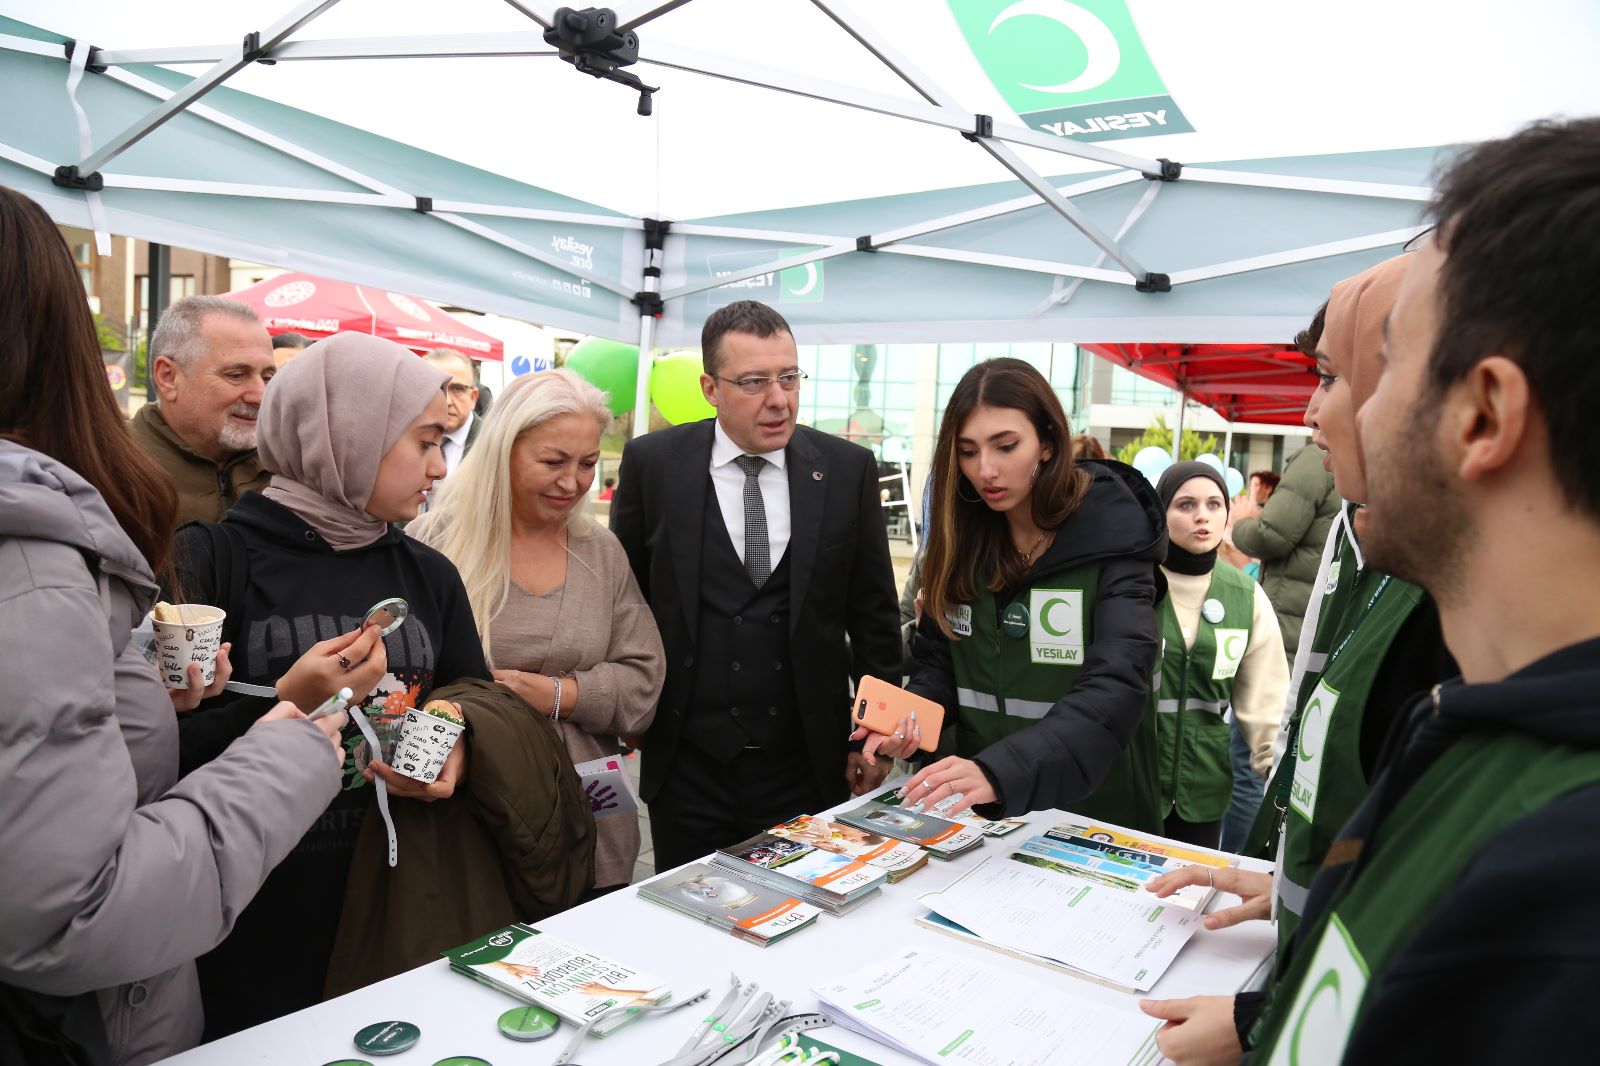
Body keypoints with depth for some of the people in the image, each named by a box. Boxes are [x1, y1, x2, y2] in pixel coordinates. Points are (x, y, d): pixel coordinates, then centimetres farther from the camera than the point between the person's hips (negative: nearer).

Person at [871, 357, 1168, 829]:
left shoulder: (1111, 538, -16)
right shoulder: (960, 538, -2)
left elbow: (1114, 689, -27)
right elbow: (938, 660, 3)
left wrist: (999, 771, -41)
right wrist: (910, 720, -19)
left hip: (1093, 811, -3)